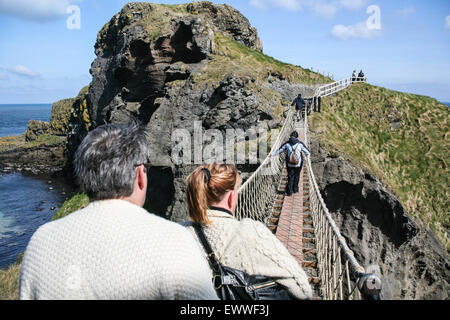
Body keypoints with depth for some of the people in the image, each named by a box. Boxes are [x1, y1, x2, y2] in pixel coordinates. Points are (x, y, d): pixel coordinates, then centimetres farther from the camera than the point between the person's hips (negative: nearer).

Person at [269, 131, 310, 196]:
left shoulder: (287, 143, -4)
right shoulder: (300, 144, -8)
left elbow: (280, 150, 7)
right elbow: (307, 152, 0)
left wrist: (273, 154, 21)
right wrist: (308, 154, 25)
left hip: (289, 163, 1)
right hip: (298, 163, -1)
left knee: (290, 176, 11)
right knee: (296, 176, 19)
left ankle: (289, 191, 6)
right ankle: (295, 189, 32)